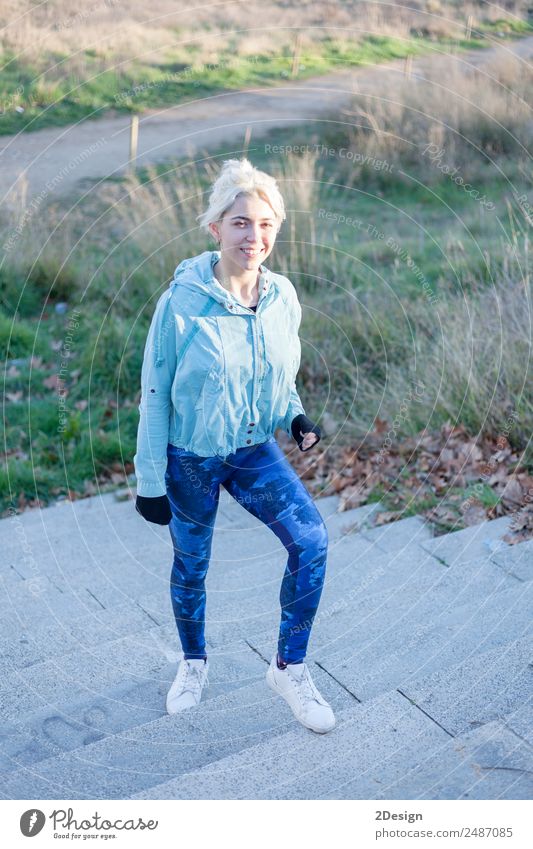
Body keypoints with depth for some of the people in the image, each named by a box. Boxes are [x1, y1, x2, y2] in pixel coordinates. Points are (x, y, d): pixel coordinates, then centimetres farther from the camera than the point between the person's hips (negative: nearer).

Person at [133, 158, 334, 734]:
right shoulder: (181, 302, -20)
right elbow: (154, 395, -11)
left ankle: (289, 668, 7)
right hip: (190, 457, -3)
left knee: (311, 540, -15)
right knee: (190, 564, 14)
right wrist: (150, 481, -8)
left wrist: (295, 416, -9)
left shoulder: (282, 297, -7)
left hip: (255, 450, 3)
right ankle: (193, 663, 43)